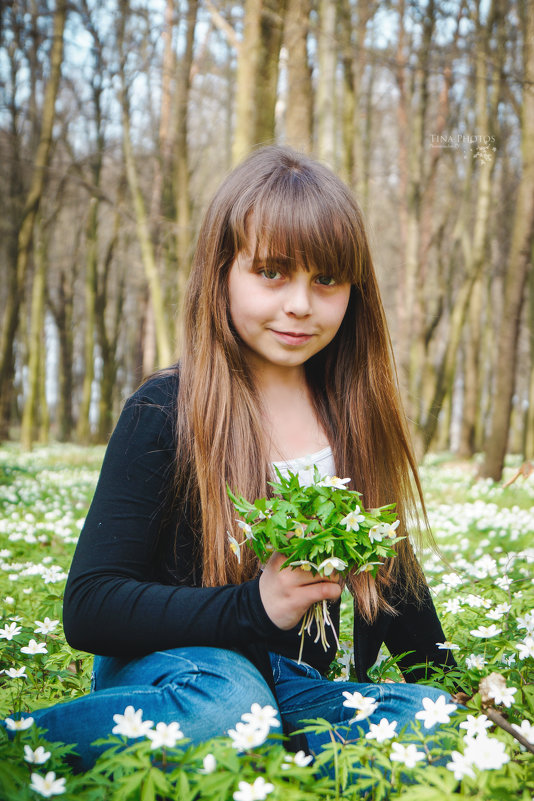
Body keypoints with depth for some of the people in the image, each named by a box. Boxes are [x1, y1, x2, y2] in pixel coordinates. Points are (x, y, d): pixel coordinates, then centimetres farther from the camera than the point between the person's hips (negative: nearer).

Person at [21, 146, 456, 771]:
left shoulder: (356, 416, 6)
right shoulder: (165, 414, -10)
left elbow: (390, 573, 18)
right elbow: (89, 608, -14)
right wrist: (256, 605, -24)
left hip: (307, 684, 5)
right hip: (174, 667, -5)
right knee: (225, 705, -39)